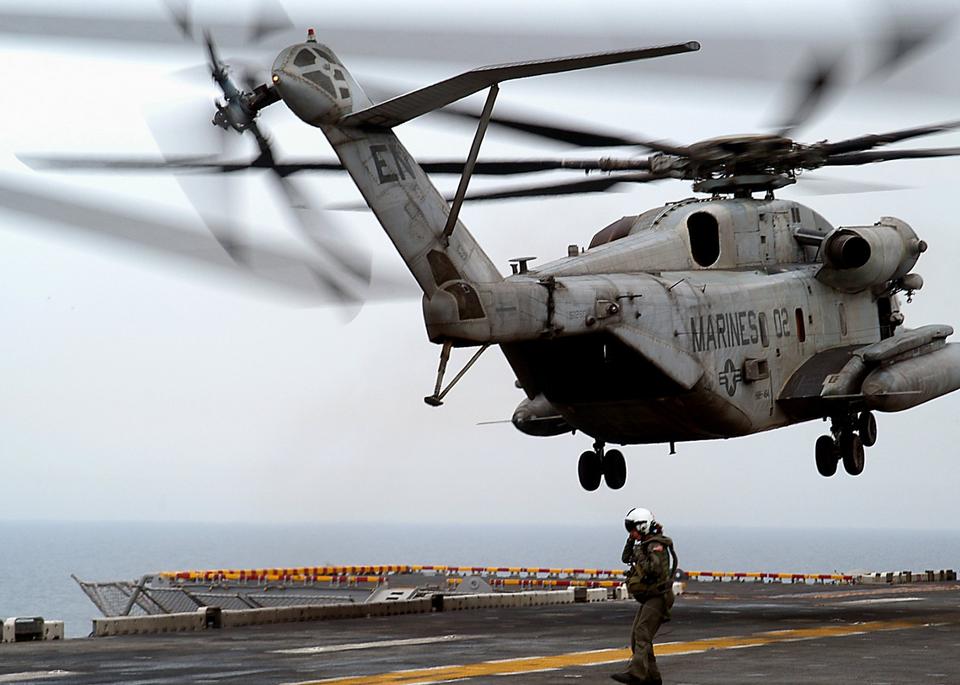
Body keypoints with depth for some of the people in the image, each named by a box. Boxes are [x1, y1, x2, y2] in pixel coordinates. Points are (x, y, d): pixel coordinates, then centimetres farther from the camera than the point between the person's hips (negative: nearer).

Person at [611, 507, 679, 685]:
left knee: (642, 635, -21)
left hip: (657, 598, -10)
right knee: (636, 637, 8)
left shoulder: (657, 545, -12)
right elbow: (626, 558, 25)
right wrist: (631, 540, 13)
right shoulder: (645, 544, 16)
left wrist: (640, 557, -15)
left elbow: (654, 569, -24)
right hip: (648, 599, 10)